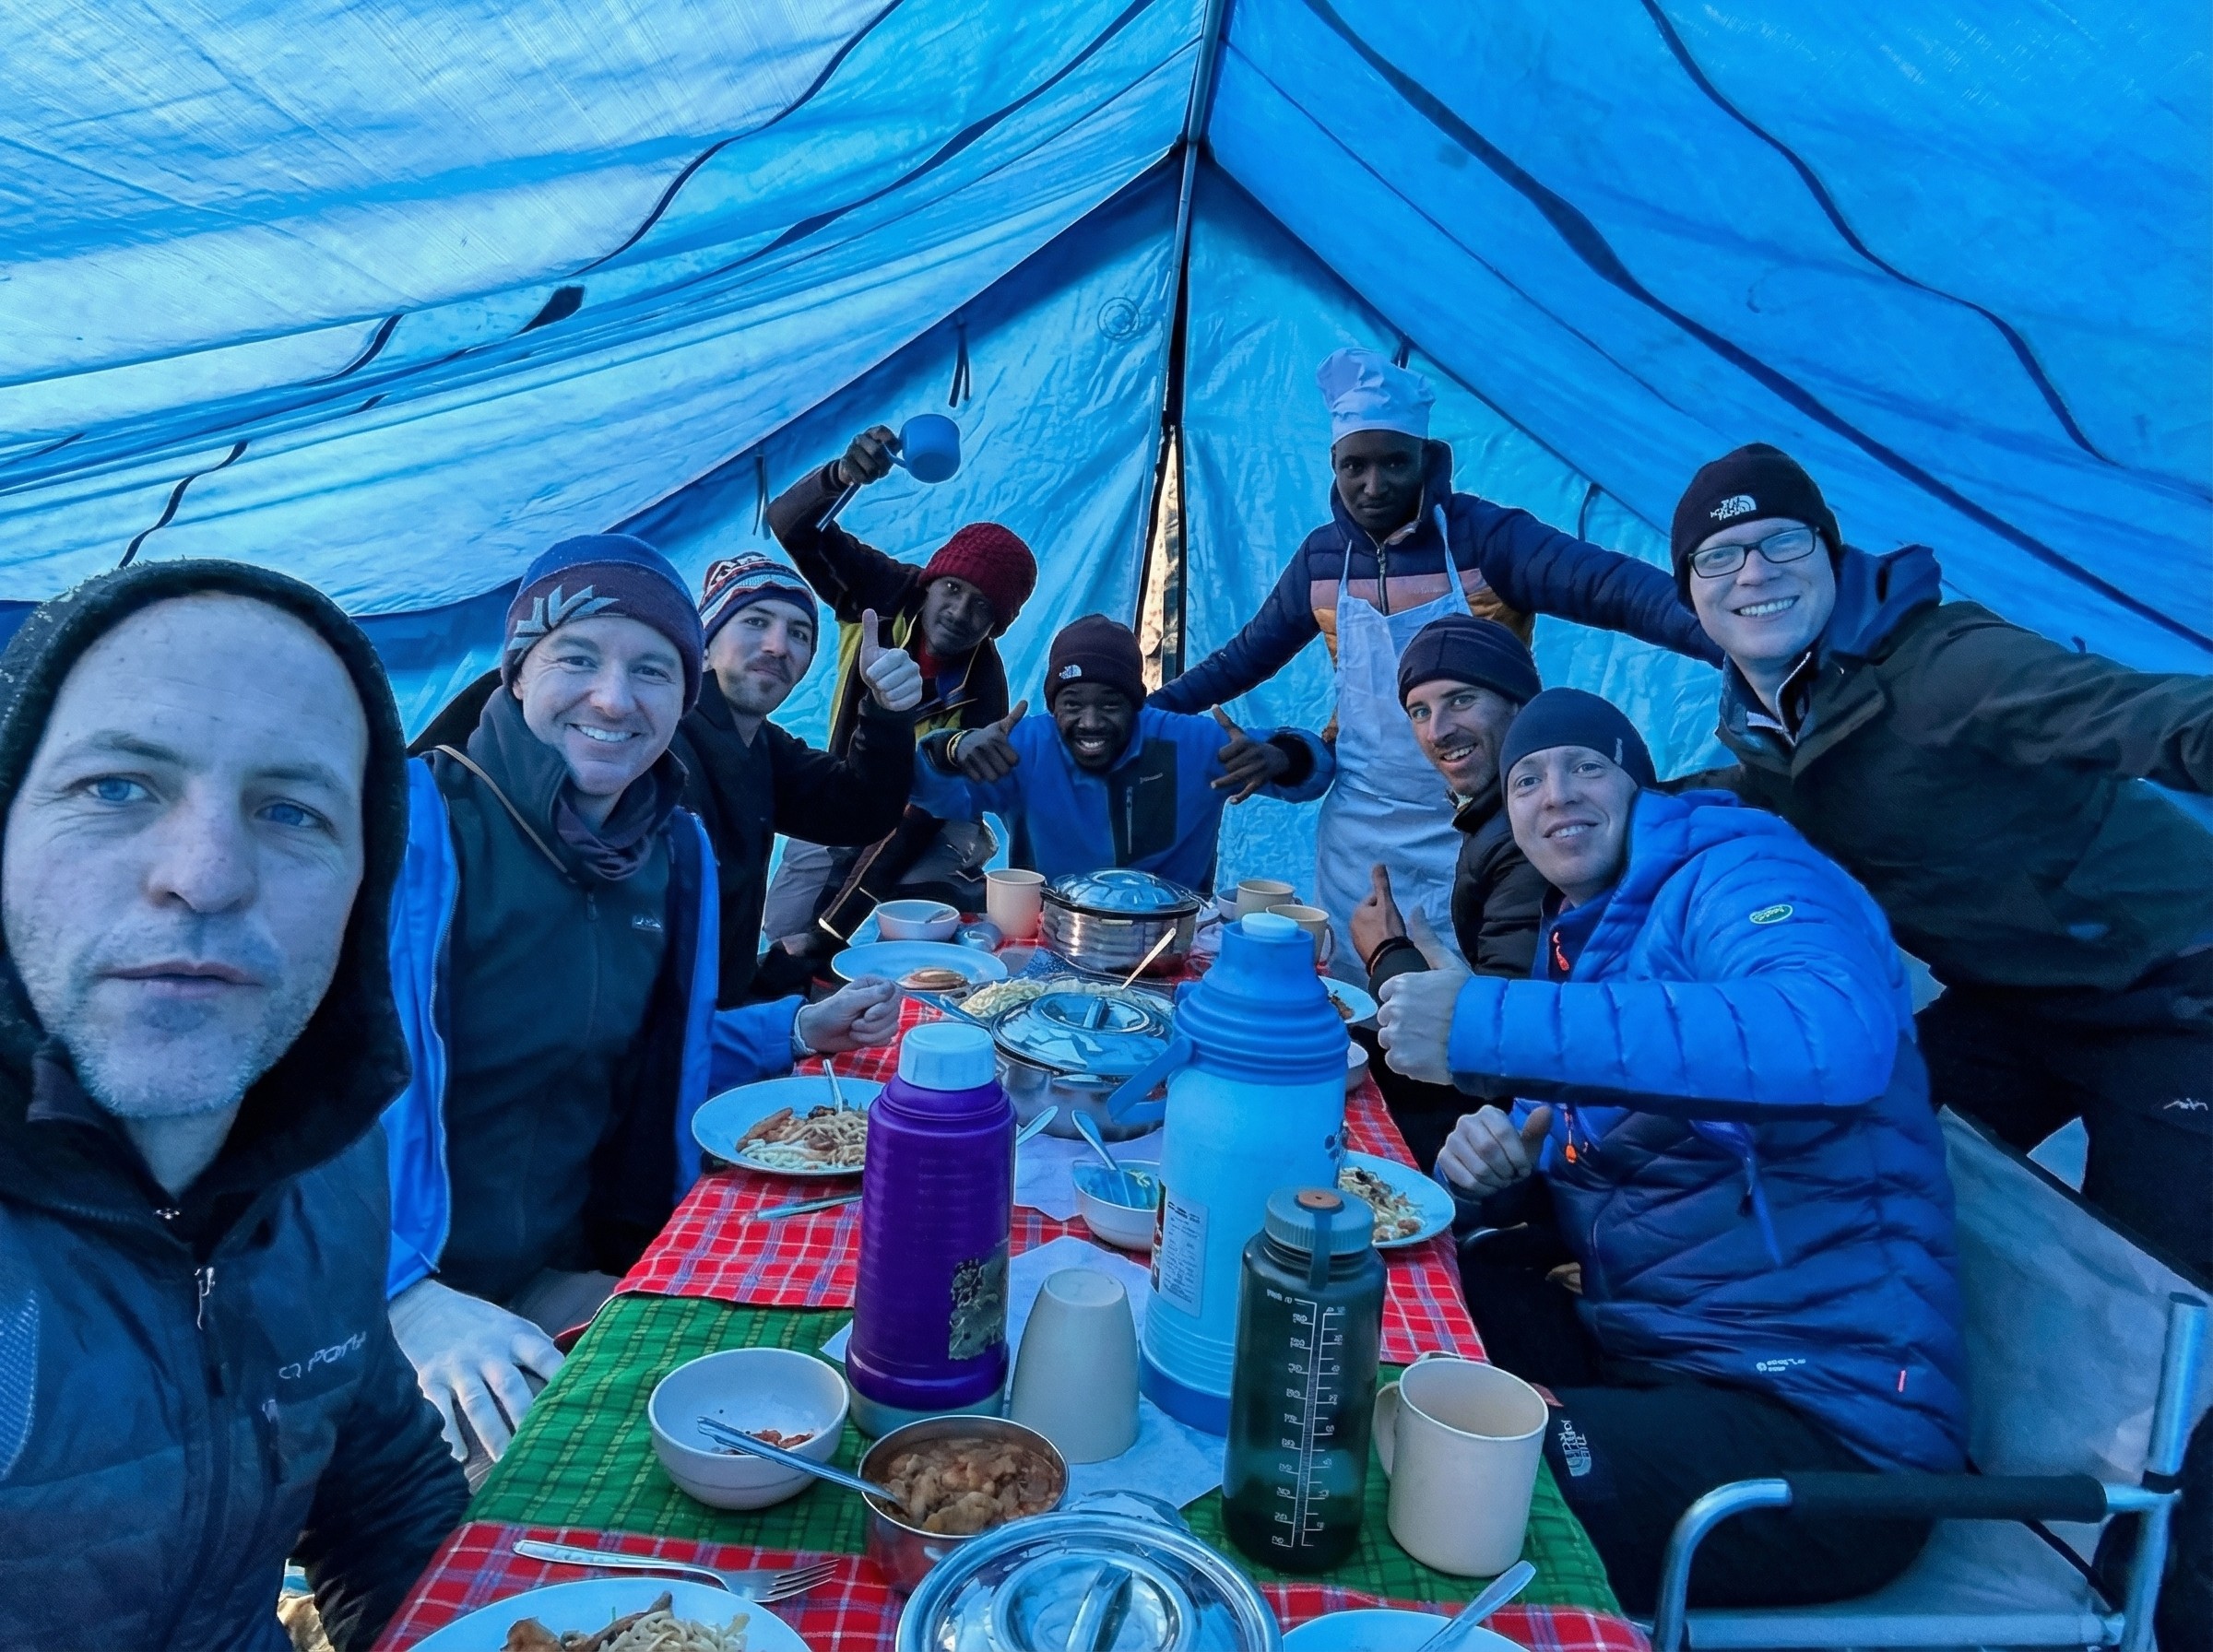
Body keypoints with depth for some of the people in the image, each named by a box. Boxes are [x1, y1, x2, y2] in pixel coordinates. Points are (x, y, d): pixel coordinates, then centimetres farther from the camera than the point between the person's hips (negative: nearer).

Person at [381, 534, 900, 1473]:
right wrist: (409, 1299, -31)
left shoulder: (677, 852, 5)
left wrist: (799, 1029, 9)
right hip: (398, 1310, -6)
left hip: (572, 1282, 6)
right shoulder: (414, 821, -16)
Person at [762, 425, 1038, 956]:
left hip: (930, 833, -3)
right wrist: (843, 474, -48)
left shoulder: (981, 692, -25)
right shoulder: (888, 596, -16)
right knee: (786, 950, -15)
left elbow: (921, 815, -27)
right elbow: (790, 525, -23)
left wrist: (832, 927, -32)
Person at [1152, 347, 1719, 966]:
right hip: (1359, 837, 4)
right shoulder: (1321, 556, 2)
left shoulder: (1485, 536, -12)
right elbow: (1247, 655, 14)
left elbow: (1612, 586, -24)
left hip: (1475, 836, -4)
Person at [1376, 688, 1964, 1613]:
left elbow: (1834, 1037, -37)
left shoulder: (1736, 874, -13)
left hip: (1823, 1416, -8)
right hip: (1636, 1344, 8)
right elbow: (1570, 1167, 19)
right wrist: (1493, 1161, -7)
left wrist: (1485, 1026, -36)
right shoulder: (1574, 937, 13)